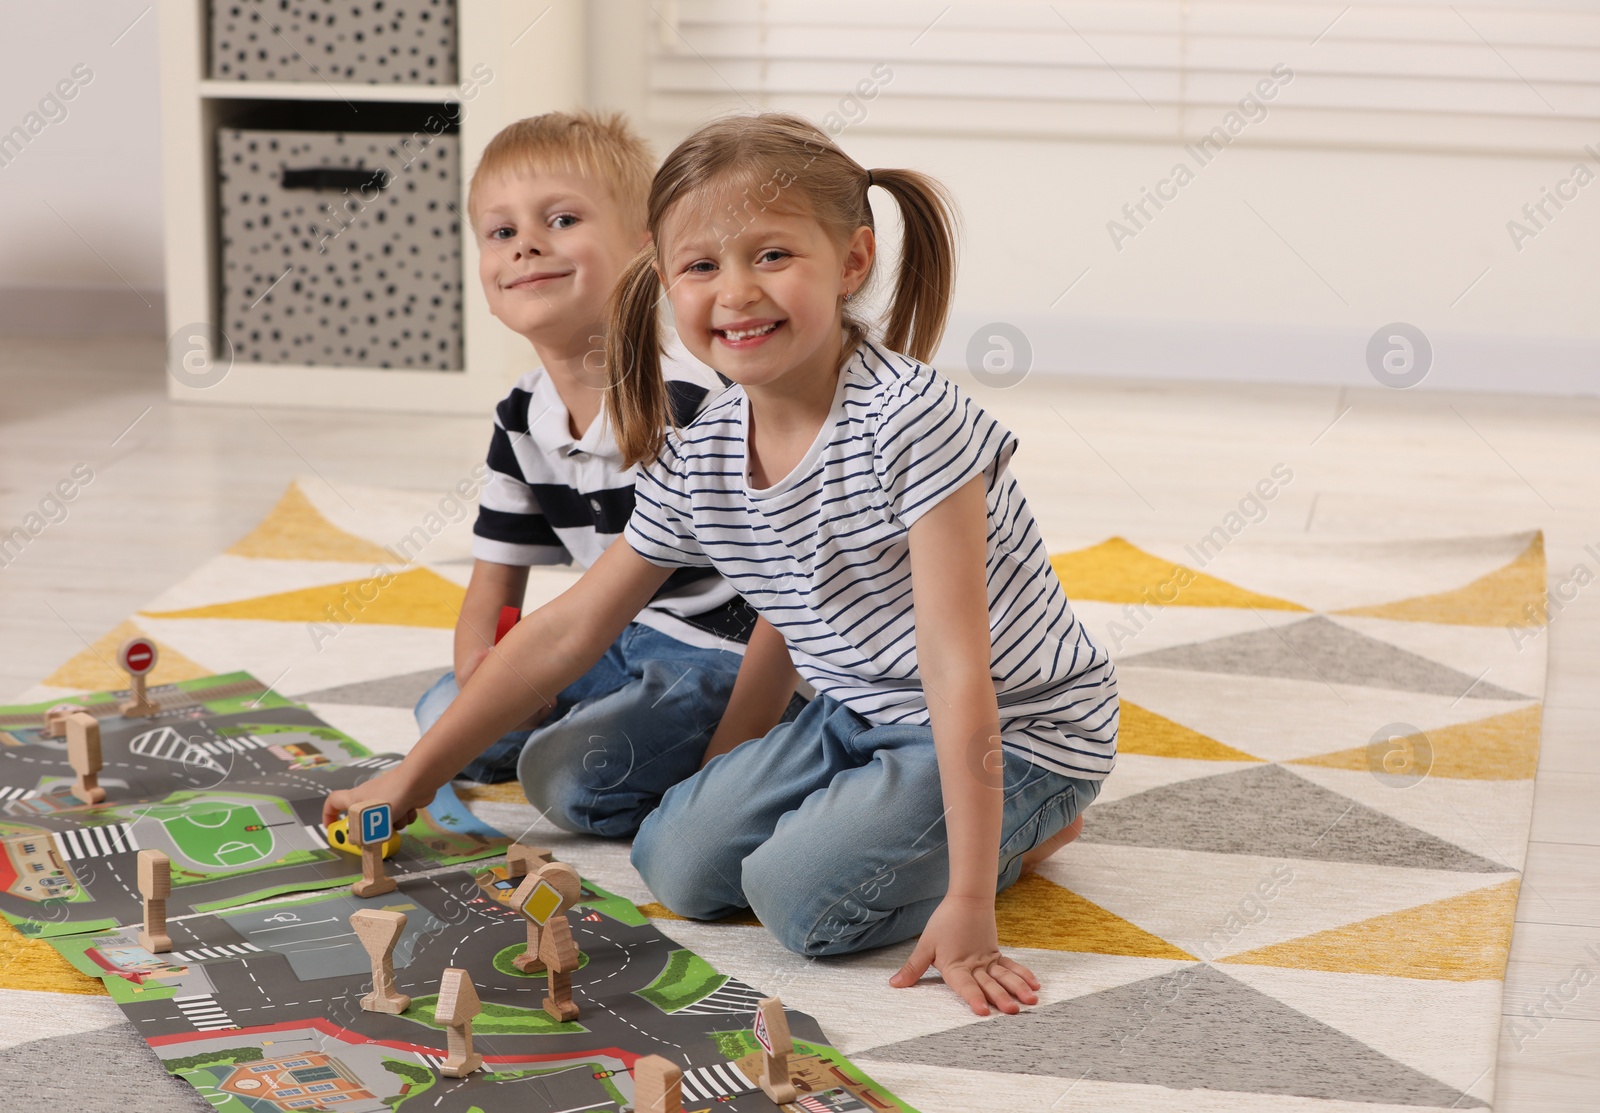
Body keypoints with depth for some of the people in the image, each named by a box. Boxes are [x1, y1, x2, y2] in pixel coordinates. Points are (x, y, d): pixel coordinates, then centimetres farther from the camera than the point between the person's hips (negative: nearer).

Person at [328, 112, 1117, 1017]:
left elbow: (958, 669, -30)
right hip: (860, 715, 7)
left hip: (1018, 729, -7)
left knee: (803, 893, -23)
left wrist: (969, 906, -32)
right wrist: (413, 778, 10)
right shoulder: (694, 465, -6)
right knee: (678, 866, -3)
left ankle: (1027, 829, 1)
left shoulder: (912, 423, -28)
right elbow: (565, 632, 7)